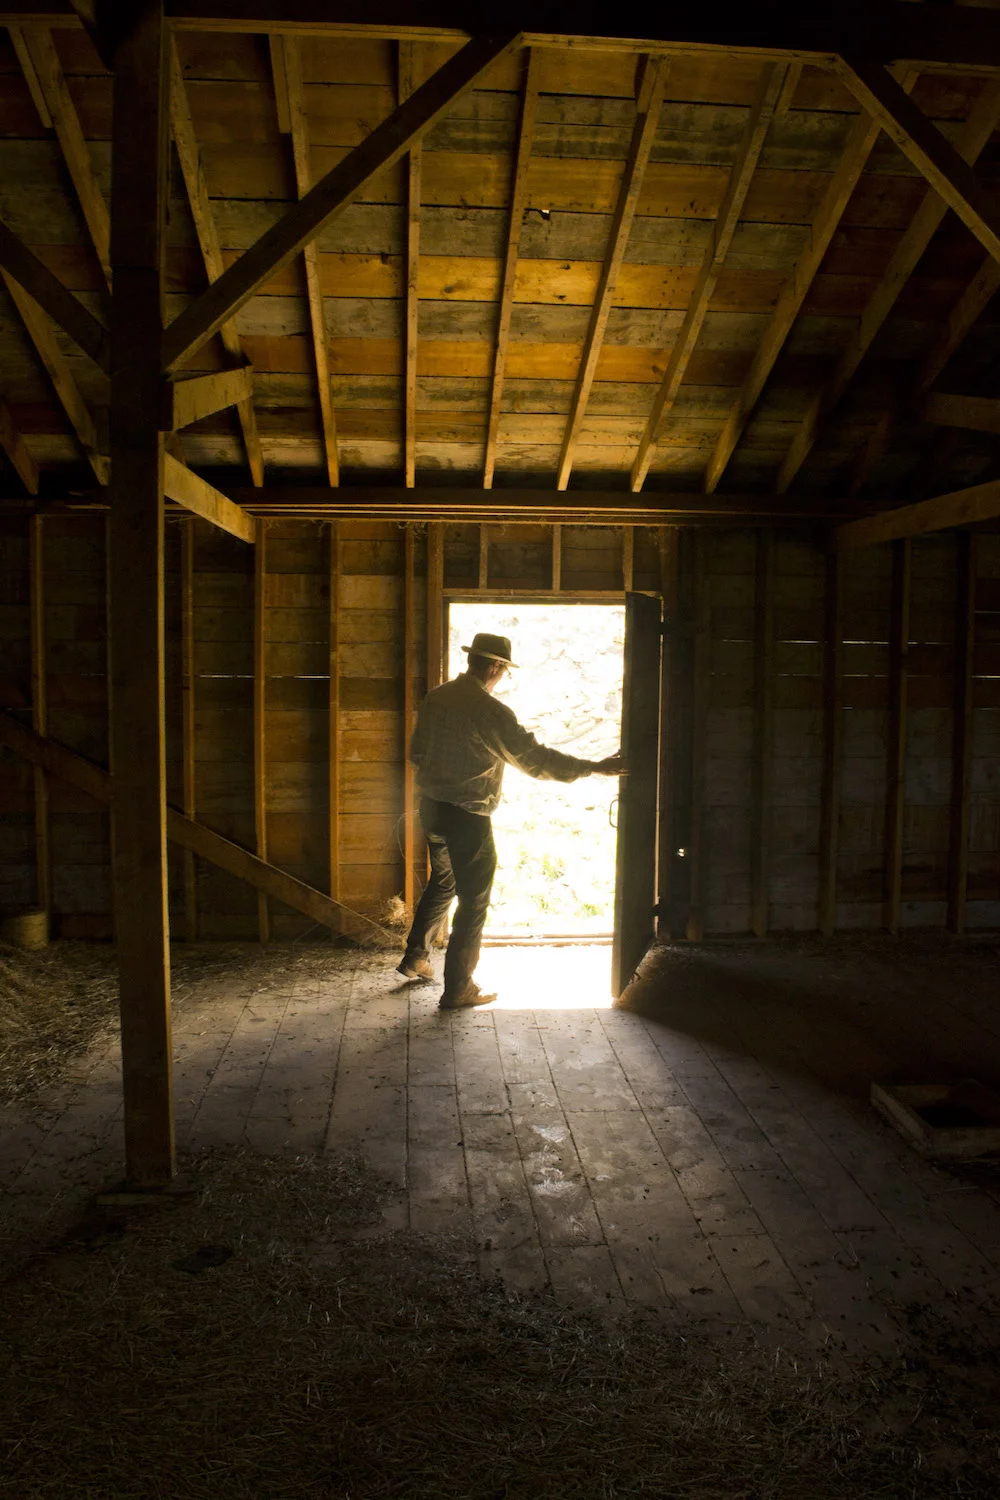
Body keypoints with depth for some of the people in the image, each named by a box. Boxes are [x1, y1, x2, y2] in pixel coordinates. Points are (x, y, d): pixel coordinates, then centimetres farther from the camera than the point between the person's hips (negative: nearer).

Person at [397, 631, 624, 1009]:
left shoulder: (435, 697, 3)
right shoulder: (490, 711, -20)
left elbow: (417, 752, 12)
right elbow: (534, 758, -20)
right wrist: (595, 768, -15)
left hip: (431, 807, 8)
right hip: (467, 817, -8)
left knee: (441, 883, 28)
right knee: (473, 901, 4)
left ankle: (415, 957, 37)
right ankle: (458, 989, 11)